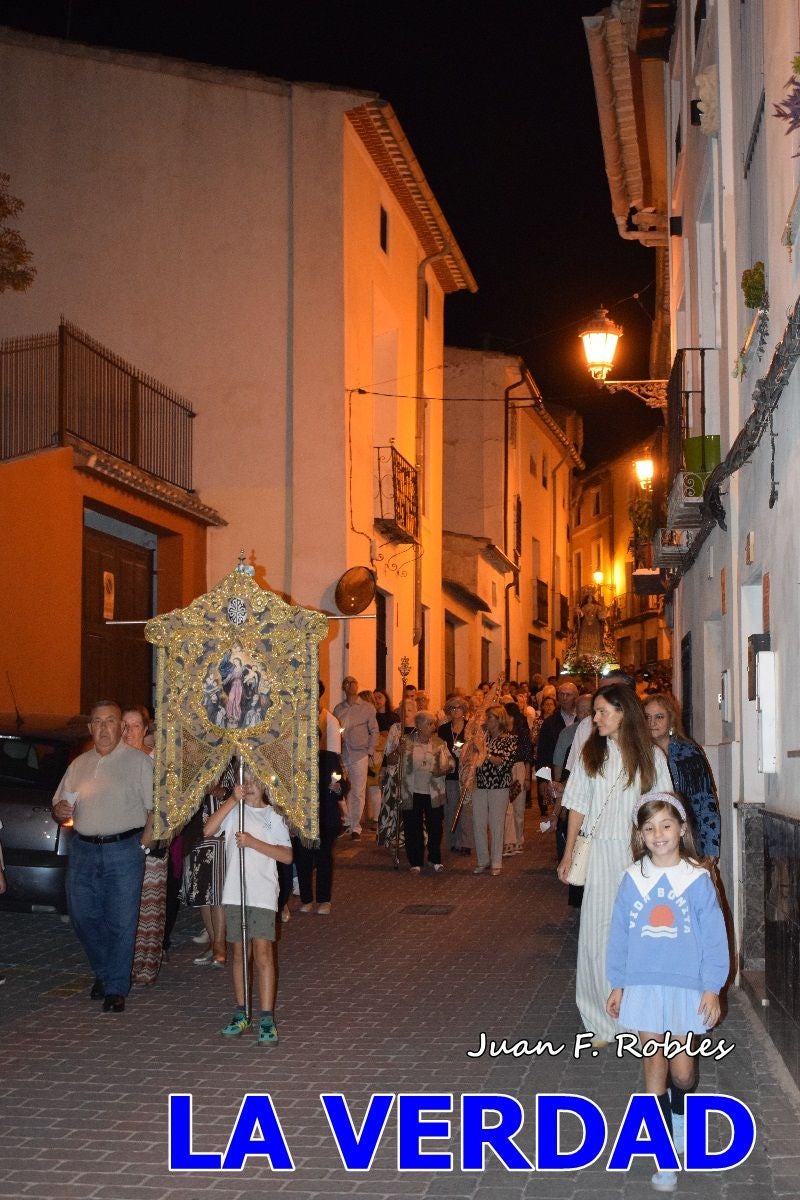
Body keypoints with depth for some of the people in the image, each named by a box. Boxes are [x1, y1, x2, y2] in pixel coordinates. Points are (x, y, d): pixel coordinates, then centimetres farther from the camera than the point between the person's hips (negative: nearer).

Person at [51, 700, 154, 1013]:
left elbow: (155, 808, -3)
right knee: (83, 917, 7)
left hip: (123, 849, -4)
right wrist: (60, 810, -4)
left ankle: (116, 988, 6)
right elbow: (60, 807, 19)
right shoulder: (79, 764, 13)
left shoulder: (139, 761, -1)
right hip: (83, 849, 5)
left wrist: (143, 844, -12)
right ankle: (103, 972, 29)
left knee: (121, 922, -3)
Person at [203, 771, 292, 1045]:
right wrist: (232, 800, -16)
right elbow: (208, 830, -10)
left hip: (263, 895, -2)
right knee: (239, 952, 10)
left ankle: (267, 1019, -9)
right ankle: (241, 1014, 21)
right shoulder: (233, 811, 8)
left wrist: (253, 842, -14)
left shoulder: (273, 817, 5)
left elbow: (287, 856, -4)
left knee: (263, 951, -10)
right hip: (234, 894, 2)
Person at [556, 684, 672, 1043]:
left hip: (640, 852, -1)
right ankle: (602, 1022, 8)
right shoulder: (591, 754, 4)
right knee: (598, 934, -1)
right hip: (600, 853, 1)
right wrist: (568, 854, 5)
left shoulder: (651, 755, 2)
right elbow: (578, 807, 8)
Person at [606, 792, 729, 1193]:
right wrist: (617, 985, 5)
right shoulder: (632, 879, -3)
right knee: (654, 1067, 2)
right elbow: (620, 934, 4)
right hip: (643, 985, 1)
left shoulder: (697, 880, -7)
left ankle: (680, 1117, 42)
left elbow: (714, 936, -4)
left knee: (682, 1069, 9)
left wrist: (712, 988, -5)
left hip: (686, 985, -1)